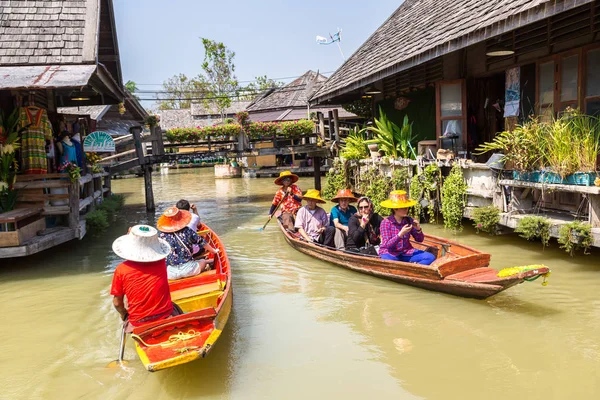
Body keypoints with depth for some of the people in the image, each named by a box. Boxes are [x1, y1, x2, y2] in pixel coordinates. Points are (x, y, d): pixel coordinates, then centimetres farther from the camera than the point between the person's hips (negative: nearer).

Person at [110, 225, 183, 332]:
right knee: (176, 308, 30)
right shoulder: (161, 263, -8)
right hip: (166, 319, 0)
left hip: (138, 325, 0)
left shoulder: (121, 270, -13)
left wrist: (124, 314, 17)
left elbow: (117, 303, -4)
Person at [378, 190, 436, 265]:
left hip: (406, 253, 4)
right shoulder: (386, 223, -13)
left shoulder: (409, 220, -1)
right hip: (390, 254, -4)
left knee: (430, 257, -15)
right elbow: (387, 245, -18)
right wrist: (400, 234, -30)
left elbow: (420, 239, 6)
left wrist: (418, 230, -15)